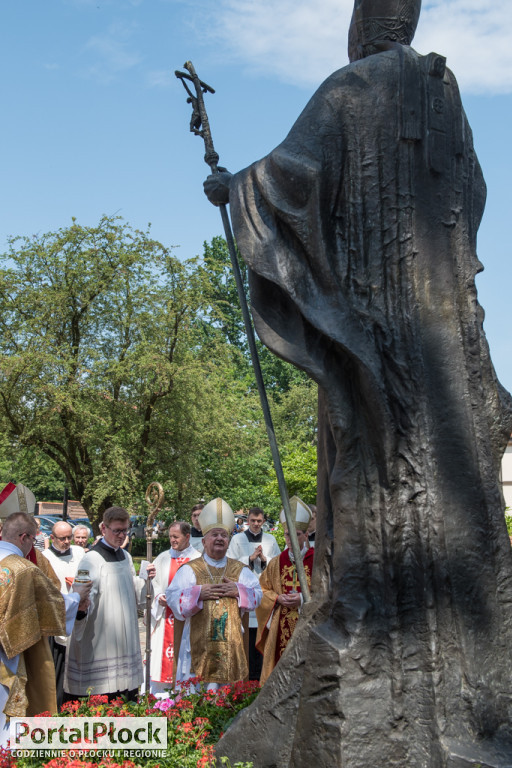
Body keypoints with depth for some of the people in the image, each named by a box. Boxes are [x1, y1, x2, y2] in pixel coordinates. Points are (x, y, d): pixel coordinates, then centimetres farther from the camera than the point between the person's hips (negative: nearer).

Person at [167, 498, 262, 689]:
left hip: (231, 644, 2)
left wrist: (239, 591, -10)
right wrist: (198, 593, -15)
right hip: (199, 644, -2)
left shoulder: (240, 570, 13)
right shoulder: (190, 569, 7)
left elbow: (257, 595, 7)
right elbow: (172, 598, -3)